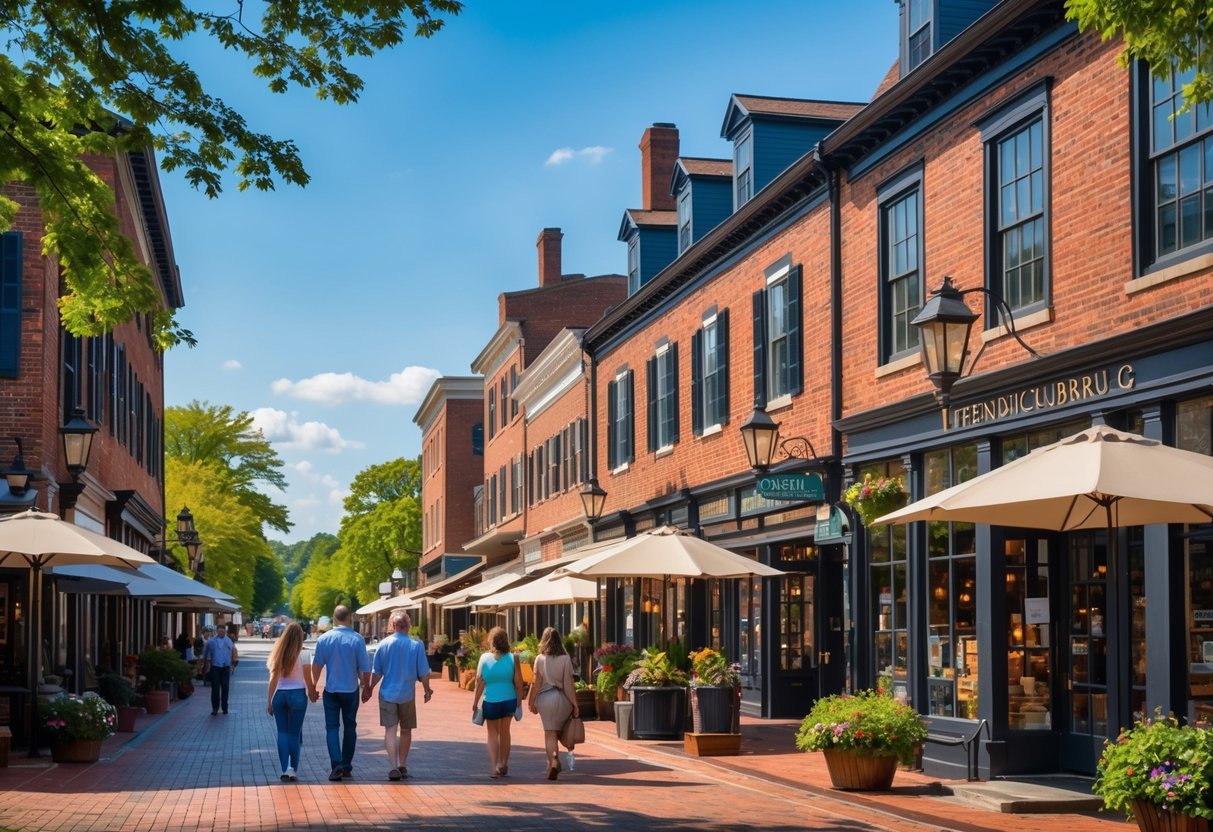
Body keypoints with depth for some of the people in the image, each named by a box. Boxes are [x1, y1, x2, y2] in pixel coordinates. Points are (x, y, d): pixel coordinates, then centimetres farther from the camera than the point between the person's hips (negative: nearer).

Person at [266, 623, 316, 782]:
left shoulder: (278, 654, 5)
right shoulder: (303, 654, -5)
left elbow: (273, 679, 4)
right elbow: (308, 679, -3)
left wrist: (269, 701, 7)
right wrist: (313, 694, 13)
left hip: (279, 695, 3)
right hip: (298, 695, -2)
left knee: (283, 733, 6)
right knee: (294, 733, 5)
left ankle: (285, 770, -2)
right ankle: (293, 769, 4)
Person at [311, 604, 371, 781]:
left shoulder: (324, 639, -6)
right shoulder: (357, 639, -10)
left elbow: (316, 666, -1)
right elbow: (365, 668, -8)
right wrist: (366, 686, 8)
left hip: (331, 690, 0)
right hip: (351, 690, 0)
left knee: (332, 727, 4)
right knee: (350, 727, 14)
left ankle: (336, 764, -12)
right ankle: (347, 766, 18)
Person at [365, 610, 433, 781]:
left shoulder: (384, 644, -5)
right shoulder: (416, 645, -7)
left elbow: (376, 672, 0)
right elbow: (423, 673, -4)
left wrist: (369, 690, 15)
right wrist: (427, 690, 13)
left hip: (387, 694, 0)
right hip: (407, 694, 0)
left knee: (390, 730, -1)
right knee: (406, 731, 15)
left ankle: (393, 766, -15)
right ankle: (402, 766, 23)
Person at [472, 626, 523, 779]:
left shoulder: (485, 658, -8)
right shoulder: (512, 658, -6)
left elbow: (480, 682, -8)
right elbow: (518, 682, -6)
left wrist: (475, 702, 0)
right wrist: (519, 700, 7)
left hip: (490, 701, -2)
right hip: (509, 700, 2)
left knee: (493, 733, 12)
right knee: (505, 732, 21)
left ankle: (494, 767, 0)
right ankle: (504, 764, 29)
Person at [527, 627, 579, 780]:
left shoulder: (540, 659, -4)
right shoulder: (565, 659, -5)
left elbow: (536, 683, -4)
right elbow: (569, 684, -5)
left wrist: (531, 701, 5)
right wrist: (575, 704, 0)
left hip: (545, 698, 0)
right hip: (562, 698, 0)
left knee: (549, 733, 1)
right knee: (558, 731, 16)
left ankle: (553, 761, -15)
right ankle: (555, 760, 14)